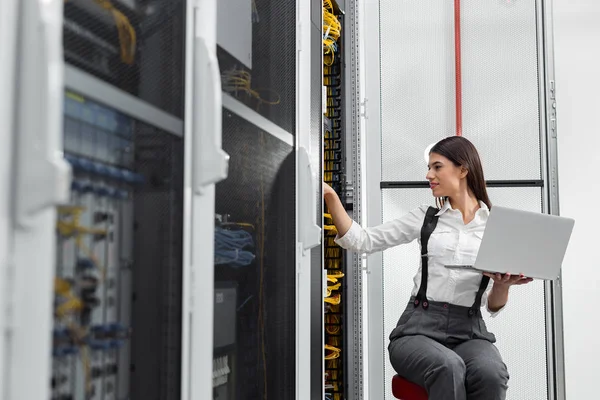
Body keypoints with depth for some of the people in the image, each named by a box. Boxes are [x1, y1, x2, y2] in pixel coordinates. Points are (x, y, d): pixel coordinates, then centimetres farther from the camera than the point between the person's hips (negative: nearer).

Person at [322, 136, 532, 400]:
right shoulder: (425, 217, 11)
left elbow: (493, 306, 7)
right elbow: (362, 241, 6)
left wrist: (503, 284, -15)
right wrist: (330, 196, -5)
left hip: (468, 332, 0)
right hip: (418, 328, 0)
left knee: (491, 373, -35)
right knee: (448, 367, -36)